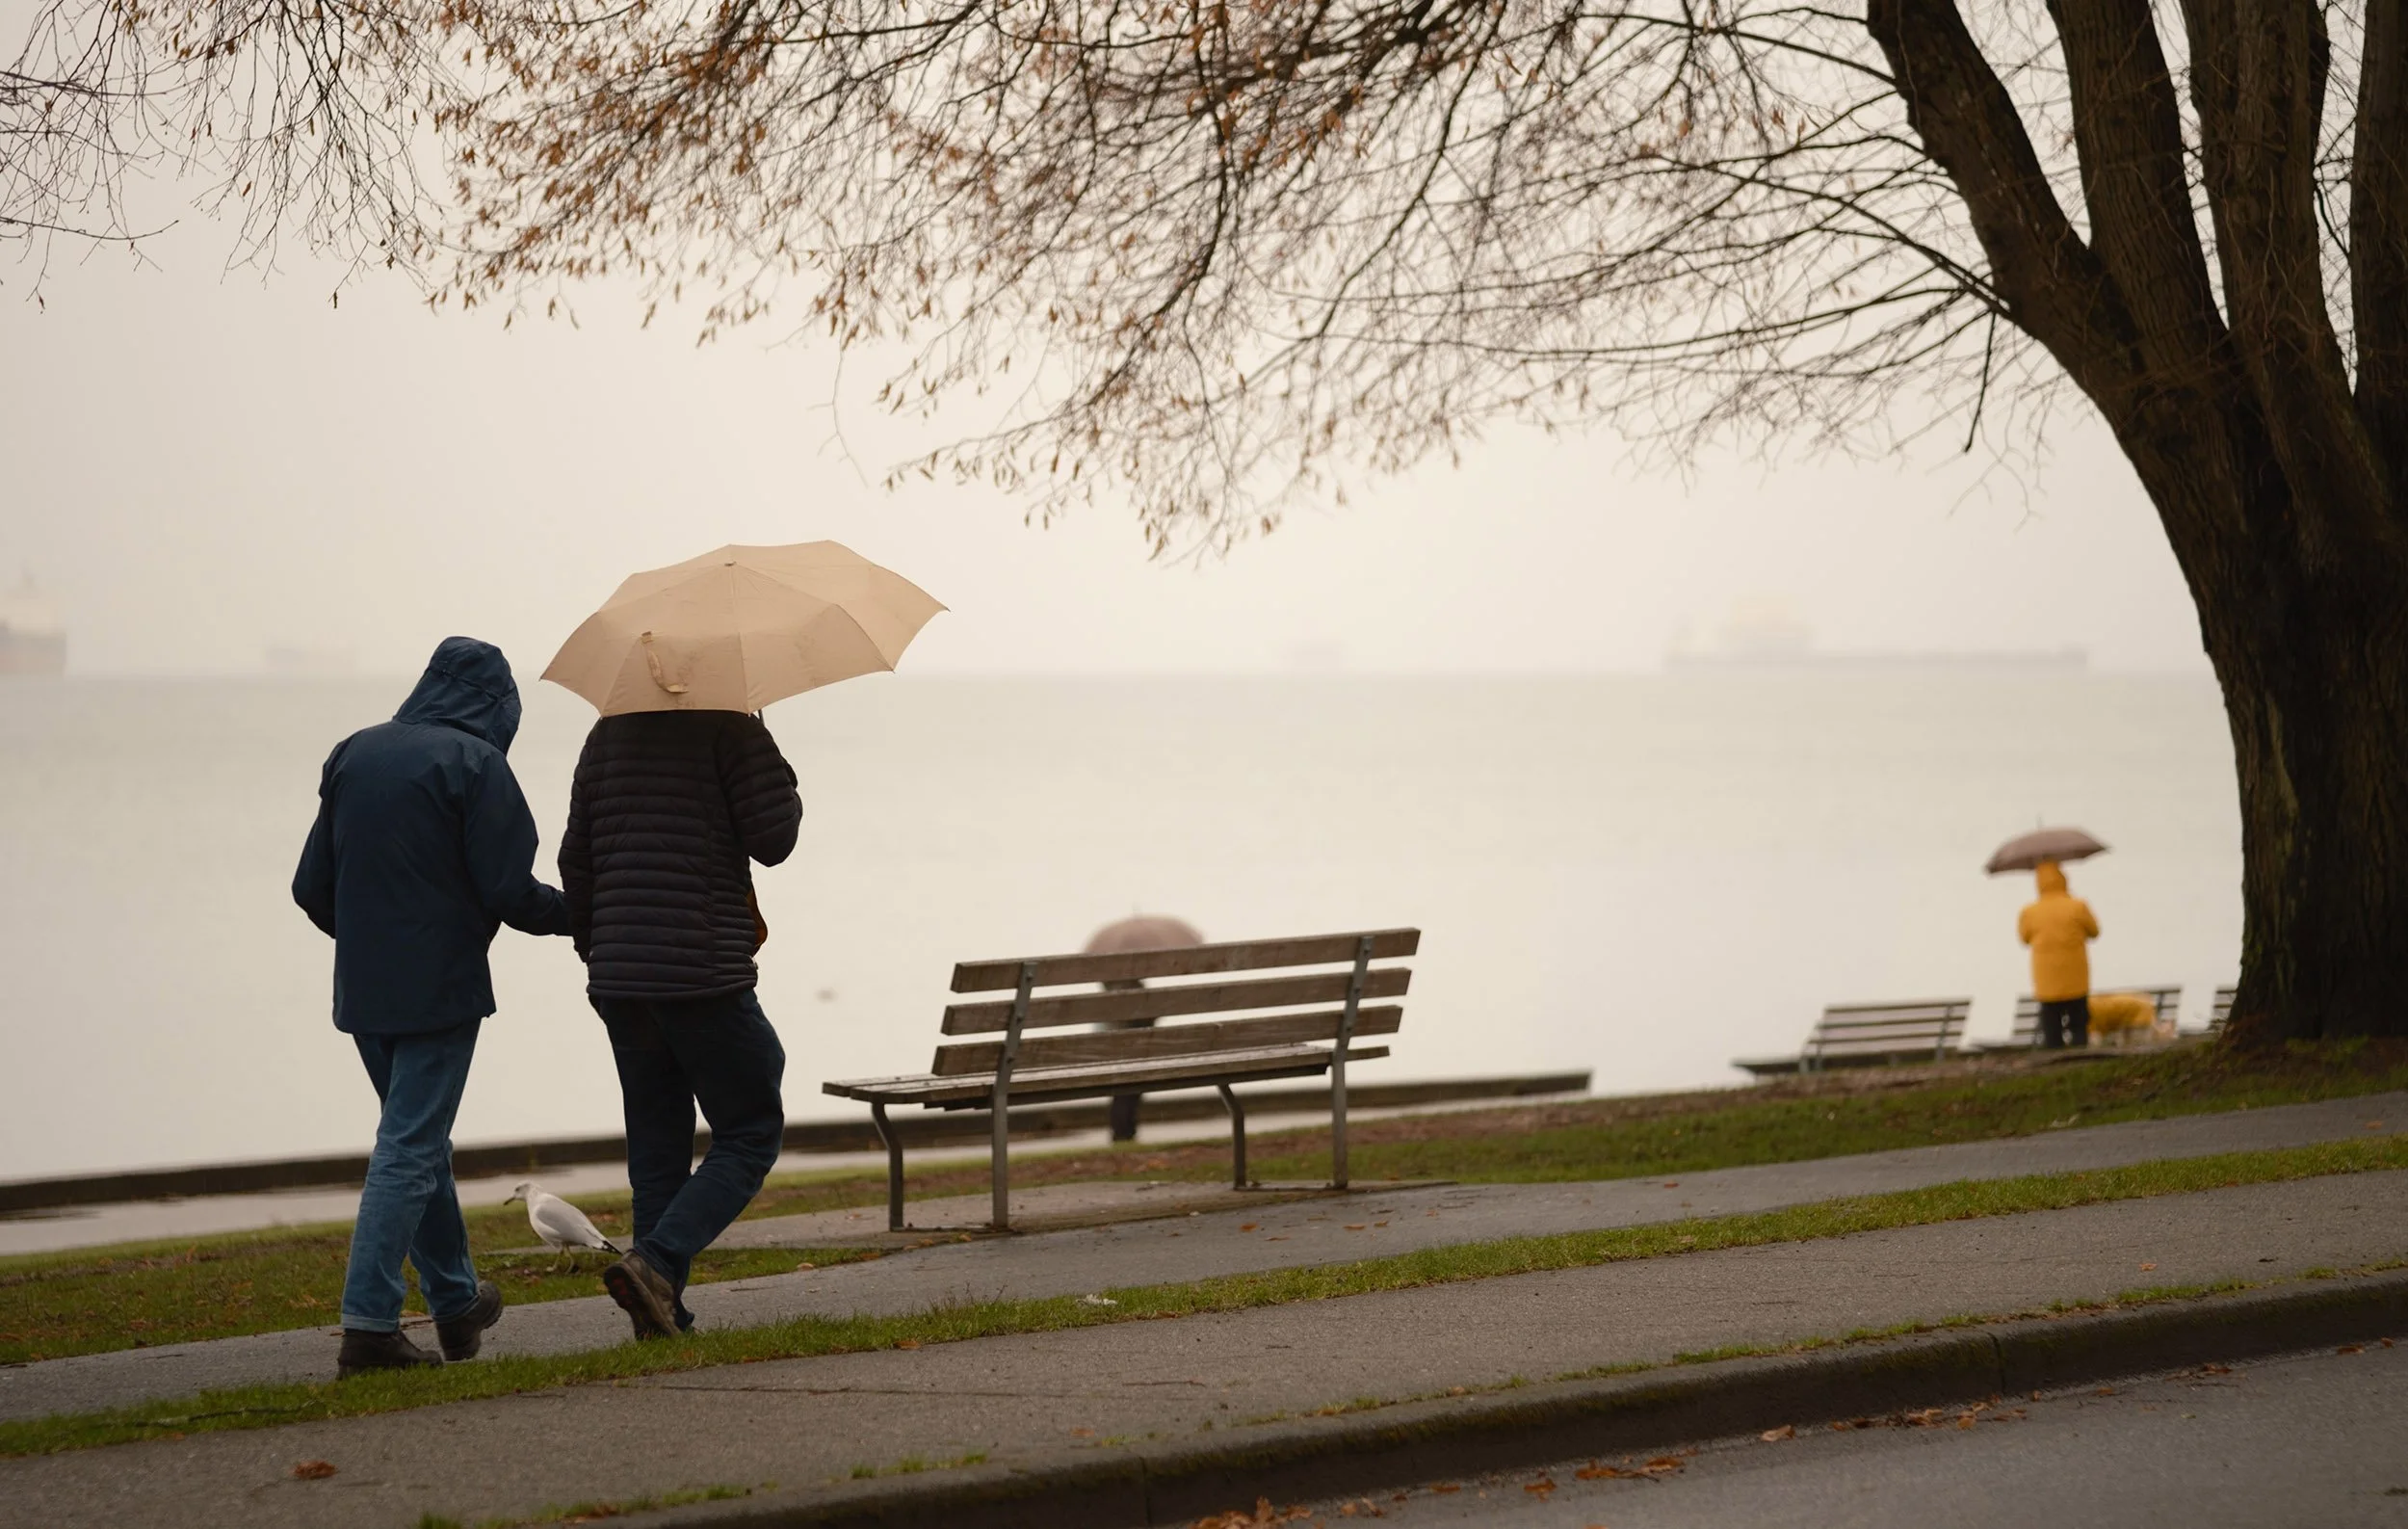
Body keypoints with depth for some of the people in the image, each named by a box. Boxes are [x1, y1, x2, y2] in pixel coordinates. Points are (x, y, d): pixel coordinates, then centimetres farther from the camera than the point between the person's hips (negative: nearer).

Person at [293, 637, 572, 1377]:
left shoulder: (352, 755, 8)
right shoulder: (475, 763, -10)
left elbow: (312, 887, 10)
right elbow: (510, 892, -14)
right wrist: (578, 913, 5)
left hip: (361, 990, 6)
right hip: (438, 990, -6)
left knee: (418, 1137, 20)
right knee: (409, 1151, -5)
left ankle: (457, 1301, 31)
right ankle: (368, 1323, -12)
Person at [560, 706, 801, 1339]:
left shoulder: (607, 734, 13)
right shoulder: (729, 728, -7)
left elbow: (576, 861, 13)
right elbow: (773, 839, -9)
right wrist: (783, 782, 9)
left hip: (617, 979, 6)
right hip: (705, 976, -6)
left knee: (656, 1145, 12)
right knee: (750, 1133, 4)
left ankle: (663, 1316, 8)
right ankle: (656, 1262, -15)